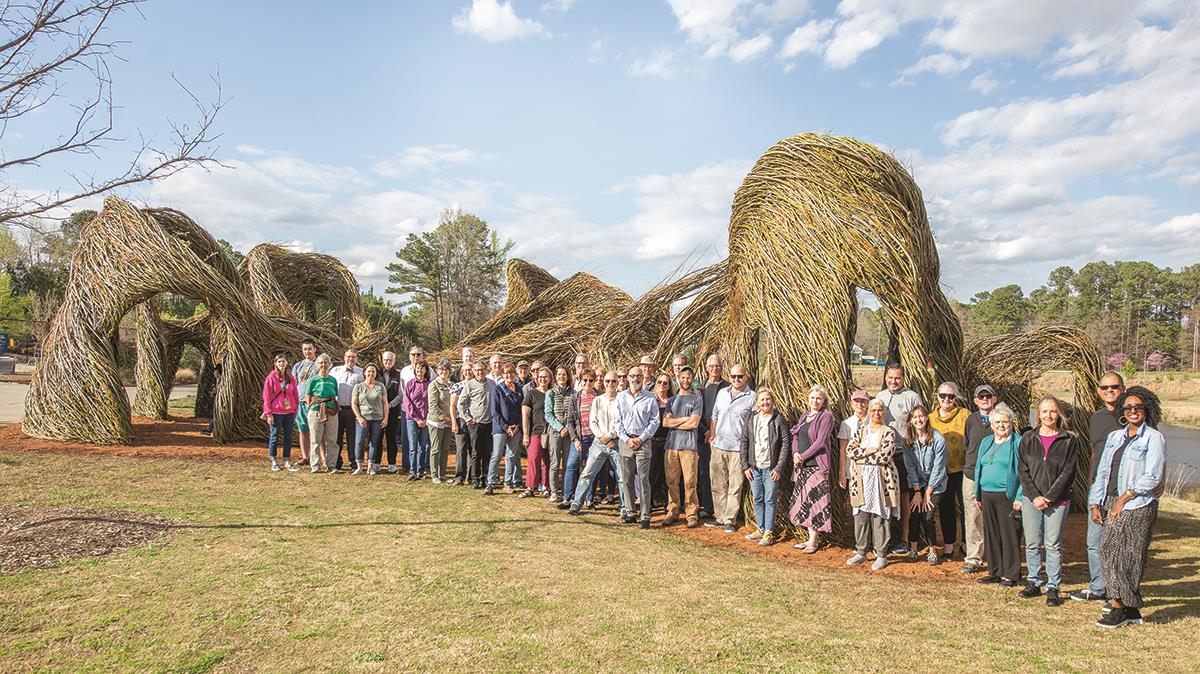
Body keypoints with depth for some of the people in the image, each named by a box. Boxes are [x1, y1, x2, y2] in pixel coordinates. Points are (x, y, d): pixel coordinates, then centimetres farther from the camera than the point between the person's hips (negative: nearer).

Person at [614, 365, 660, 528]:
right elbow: (617, 421, 7)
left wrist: (641, 438, -7)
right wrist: (627, 439, -4)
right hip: (624, 440, 3)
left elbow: (655, 421, 1)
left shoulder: (650, 397, 2)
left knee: (643, 479, -6)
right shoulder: (621, 397, 9)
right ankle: (629, 512, 16)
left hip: (643, 441, -3)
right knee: (626, 479, 6)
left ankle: (645, 516, -3)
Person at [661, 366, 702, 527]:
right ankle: (672, 513, 13)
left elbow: (694, 423, -7)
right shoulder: (672, 400, 16)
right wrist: (685, 419, -4)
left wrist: (674, 422, -1)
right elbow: (665, 422, 3)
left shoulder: (697, 399, 4)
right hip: (671, 444, 4)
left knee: (690, 482, -4)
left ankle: (692, 514, 4)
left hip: (689, 446, -4)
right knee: (672, 481, 5)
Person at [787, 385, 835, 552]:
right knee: (804, 501, 10)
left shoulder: (826, 417, -7)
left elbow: (820, 441, -14)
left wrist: (803, 456, -13)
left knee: (815, 500, -4)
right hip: (802, 466, 7)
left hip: (817, 465, -7)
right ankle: (811, 538, 20)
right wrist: (795, 453, -6)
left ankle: (814, 540, 5)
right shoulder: (804, 416, 15)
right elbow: (795, 437, 12)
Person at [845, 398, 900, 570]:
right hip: (861, 479, 4)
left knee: (880, 516, -1)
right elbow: (849, 450, -2)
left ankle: (881, 555, 9)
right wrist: (870, 450, -12)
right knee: (861, 515, 7)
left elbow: (885, 456, -14)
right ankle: (861, 552, 17)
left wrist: (861, 455, -8)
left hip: (880, 479, -4)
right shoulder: (860, 430, 12)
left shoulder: (889, 432, -1)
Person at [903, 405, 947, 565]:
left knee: (928, 517, -8)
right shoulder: (908, 441, -6)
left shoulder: (938, 439, -17)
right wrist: (917, 492, -9)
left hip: (935, 484, -3)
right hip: (917, 484, 3)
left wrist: (928, 493, -11)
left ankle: (933, 551, 11)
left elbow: (938, 468, -14)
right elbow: (910, 467, -4)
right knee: (914, 514, -4)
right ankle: (913, 549, 11)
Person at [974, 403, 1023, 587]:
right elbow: (979, 468, 18)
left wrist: (1019, 497, -16)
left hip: (1007, 496, -6)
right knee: (991, 534, 11)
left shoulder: (1018, 443, -5)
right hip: (987, 495, 6)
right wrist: (978, 495, 15)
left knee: (1009, 535, -1)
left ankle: (1010, 574, 9)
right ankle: (995, 571, 21)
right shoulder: (986, 442, 15)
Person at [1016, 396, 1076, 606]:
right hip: (1031, 500, 2)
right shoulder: (1028, 438, 6)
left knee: (1054, 545, 2)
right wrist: (1035, 496, -7)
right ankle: (1034, 583, 17)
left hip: (1058, 501, -2)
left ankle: (1053, 587, 11)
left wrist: (1049, 497, -10)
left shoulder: (1068, 440, 1)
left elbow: (1068, 473, -4)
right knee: (1032, 544, 6)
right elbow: (1022, 470, 3)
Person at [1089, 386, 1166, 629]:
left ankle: (1119, 608, 2)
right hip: (1111, 503, 6)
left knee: (1124, 556, -6)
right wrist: (1095, 504, 8)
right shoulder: (1114, 437, 16)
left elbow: (1152, 477, -10)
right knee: (1109, 552, 4)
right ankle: (1131, 610, 15)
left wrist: (1124, 499, -12)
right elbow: (1102, 472, 15)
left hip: (1137, 506, -6)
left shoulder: (1153, 438, -2)